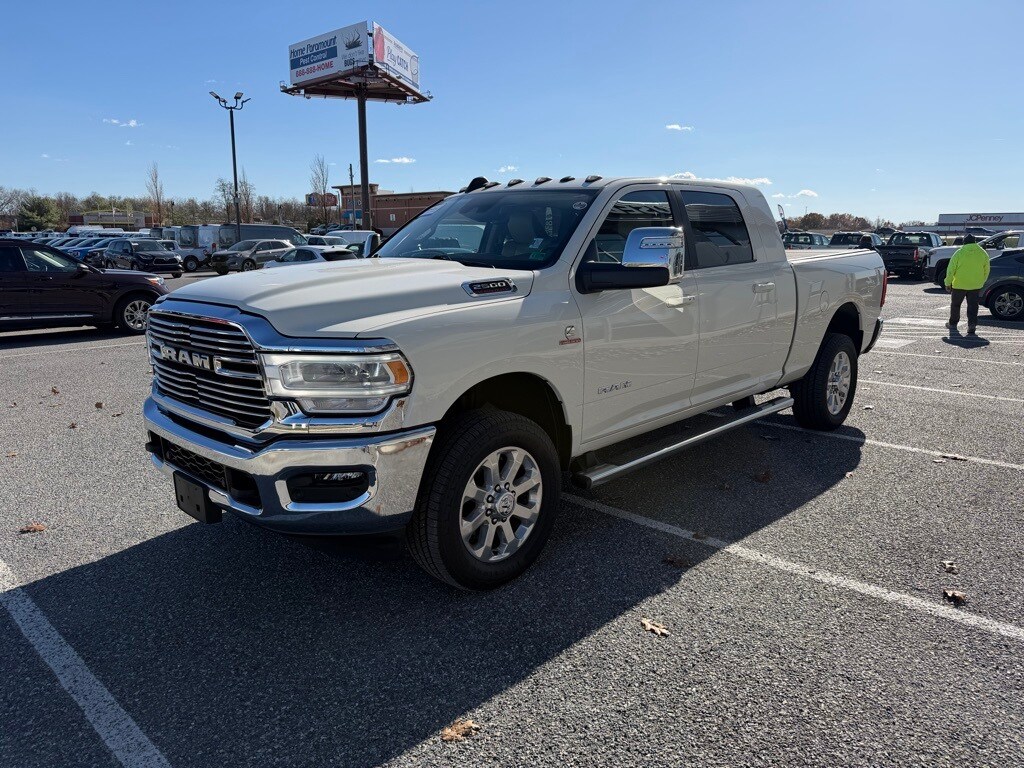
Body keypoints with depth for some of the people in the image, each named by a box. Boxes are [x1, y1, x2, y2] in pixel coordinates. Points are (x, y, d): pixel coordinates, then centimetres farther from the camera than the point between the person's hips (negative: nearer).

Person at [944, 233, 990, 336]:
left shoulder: (959, 253, -8)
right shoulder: (983, 253, 3)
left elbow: (950, 270, -8)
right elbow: (986, 271, 9)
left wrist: (948, 283, 0)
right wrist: (981, 283, 20)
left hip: (959, 285, -2)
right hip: (976, 285, 2)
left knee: (955, 304, 15)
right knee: (973, 306, 4)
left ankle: (953, 324, 28)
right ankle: (972, 326, -9)